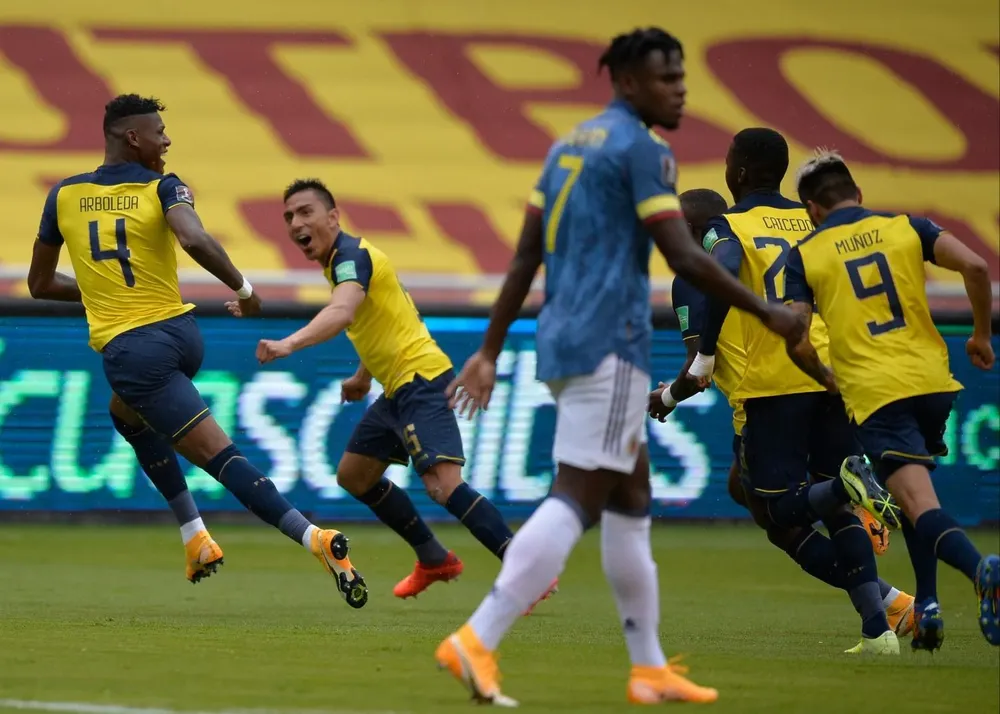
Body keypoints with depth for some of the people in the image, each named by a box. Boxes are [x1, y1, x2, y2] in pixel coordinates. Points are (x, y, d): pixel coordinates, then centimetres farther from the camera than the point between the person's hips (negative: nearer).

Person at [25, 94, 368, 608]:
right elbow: (194, 241, -25)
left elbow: (40, 285, 16)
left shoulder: (64, 196, 5)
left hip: (128, 349, -3)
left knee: (219, 455, -10)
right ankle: (195, 536, 24)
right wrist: (242, 287, -11)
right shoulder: (161, 189, -2)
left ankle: (312, 537, -28)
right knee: (128, 415, 33)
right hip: (180, 332, 3)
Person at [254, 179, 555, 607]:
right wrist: (362, 376, 37)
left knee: (442, 483, -25)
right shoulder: (340, 261, 14)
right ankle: (434, 560, 30)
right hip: (398, 387, 11)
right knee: (354, 475, 18)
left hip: (421, 380, -11)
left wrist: (288, 344, -51)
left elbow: (342, 312, -37)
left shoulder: (352, 255, -16)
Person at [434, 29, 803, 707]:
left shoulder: (570, 146, 18)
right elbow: (684, 257, -15)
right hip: (610, 345, -10)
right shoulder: (642, 149, -9)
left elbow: (526, 257, 18)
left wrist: (491, 352, 18)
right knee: (575, 502, -12)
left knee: (631, 497, 14)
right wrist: (766, 312, -6)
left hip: (562, 343, 10)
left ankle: (650, 668, 17)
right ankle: (478, 642, -21)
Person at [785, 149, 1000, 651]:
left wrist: (830, 381, 16)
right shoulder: (906, 227, 9)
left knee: (921, 505, -13)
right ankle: (927, 605, 15)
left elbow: (796, 342, -4)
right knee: (912, 494, 25)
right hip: (933, 379, 4)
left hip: (873, 392, -4)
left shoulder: (805, 256, 5)